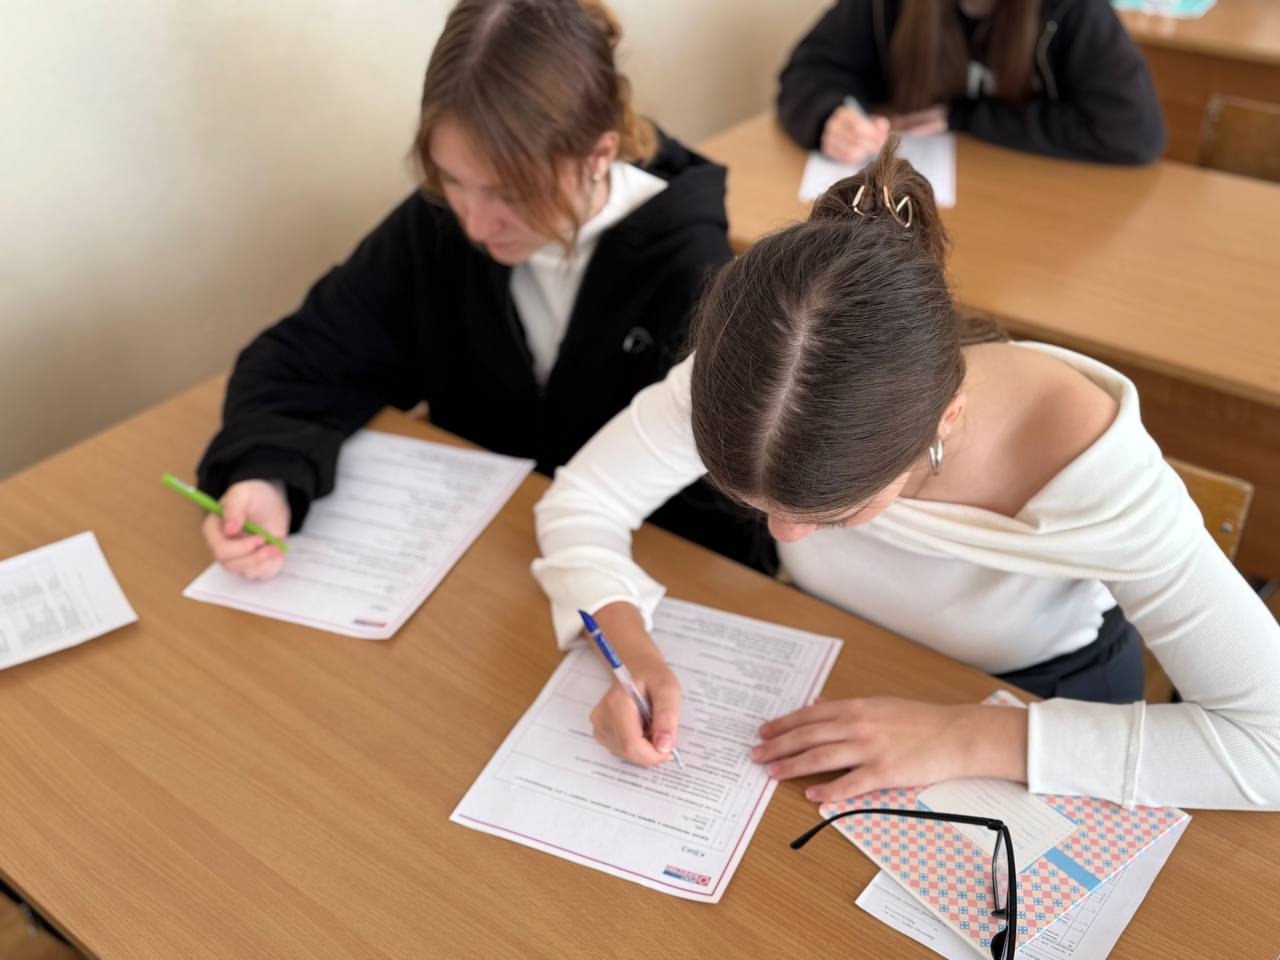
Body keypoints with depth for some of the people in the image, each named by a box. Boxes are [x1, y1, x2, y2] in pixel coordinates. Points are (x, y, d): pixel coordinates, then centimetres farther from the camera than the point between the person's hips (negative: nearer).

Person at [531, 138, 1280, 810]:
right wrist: (628, 644, -34)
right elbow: (581, 500, -17)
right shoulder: (747, 378, -29)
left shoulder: (1079, 458, -36)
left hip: (1038, 701, 0)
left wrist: (970, 739, -37)